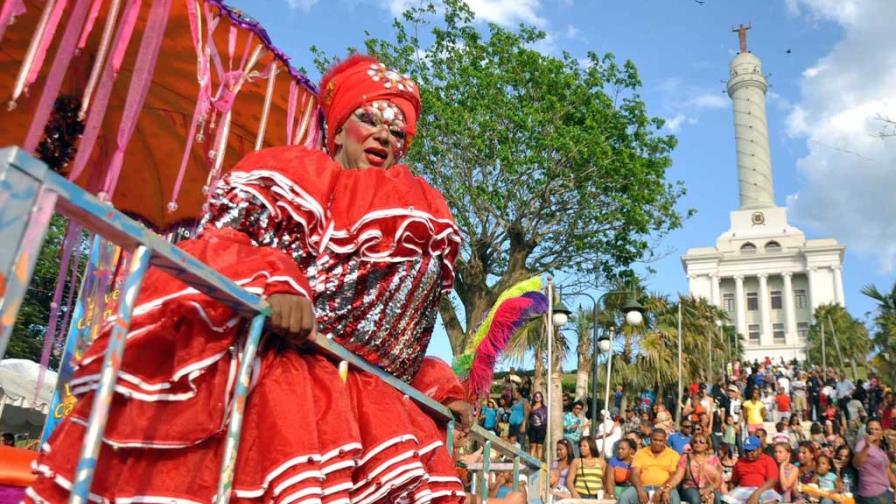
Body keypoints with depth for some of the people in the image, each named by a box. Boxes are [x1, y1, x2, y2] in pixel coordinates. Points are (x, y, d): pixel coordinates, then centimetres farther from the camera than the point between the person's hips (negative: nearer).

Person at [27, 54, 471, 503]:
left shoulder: (416, 212, 24)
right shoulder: (290, 171, 8)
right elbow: (215, 244, -6)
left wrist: (439, 384, 10)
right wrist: (276, 280, -25)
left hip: (354, 386, 5)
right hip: (258, 361, -5)